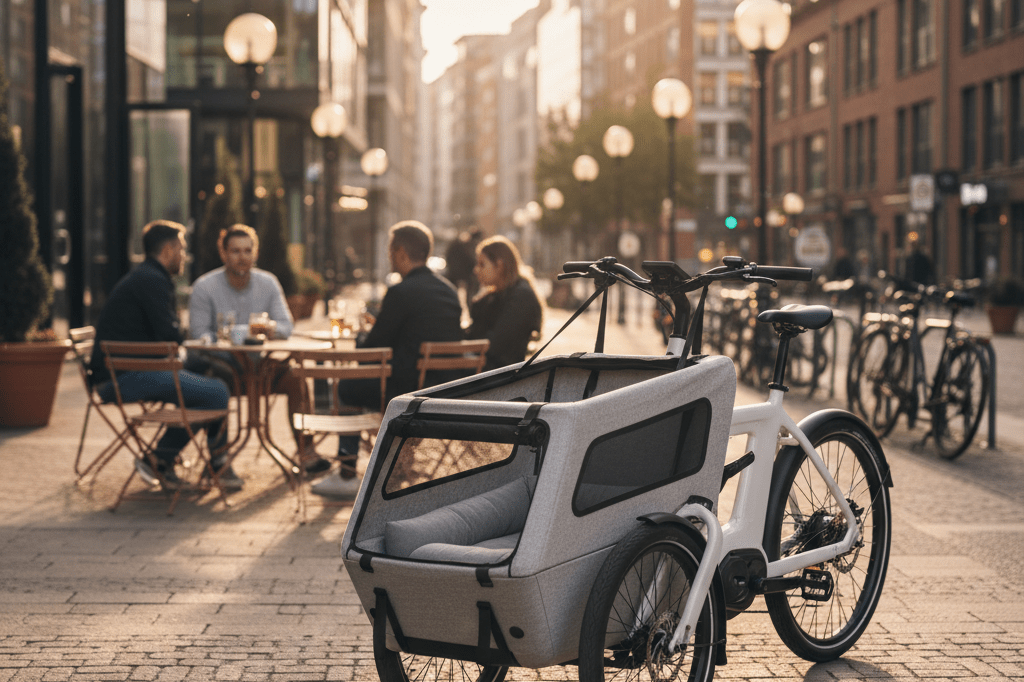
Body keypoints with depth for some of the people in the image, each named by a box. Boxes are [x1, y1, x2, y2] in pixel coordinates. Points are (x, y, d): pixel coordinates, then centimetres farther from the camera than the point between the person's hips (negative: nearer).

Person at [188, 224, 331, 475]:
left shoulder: (268, 283, 6)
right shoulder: (204, 287, -4)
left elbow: (286, 327, 0)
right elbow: (200, 333, -10)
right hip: (223, 360, -3)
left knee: (295, 378, -22)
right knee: (216, 379, -37)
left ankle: (305, 449, -16)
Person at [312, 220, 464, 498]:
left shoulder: (401, 293, -16)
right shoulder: (449, 290, 8)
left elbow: (372, 348, -9)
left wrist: (360, 337, 14)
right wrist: (379, 330, 22)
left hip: (412, 392, -8)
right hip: (447, 389, 8)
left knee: (346, 388, 14)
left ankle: (347, 477, 19)